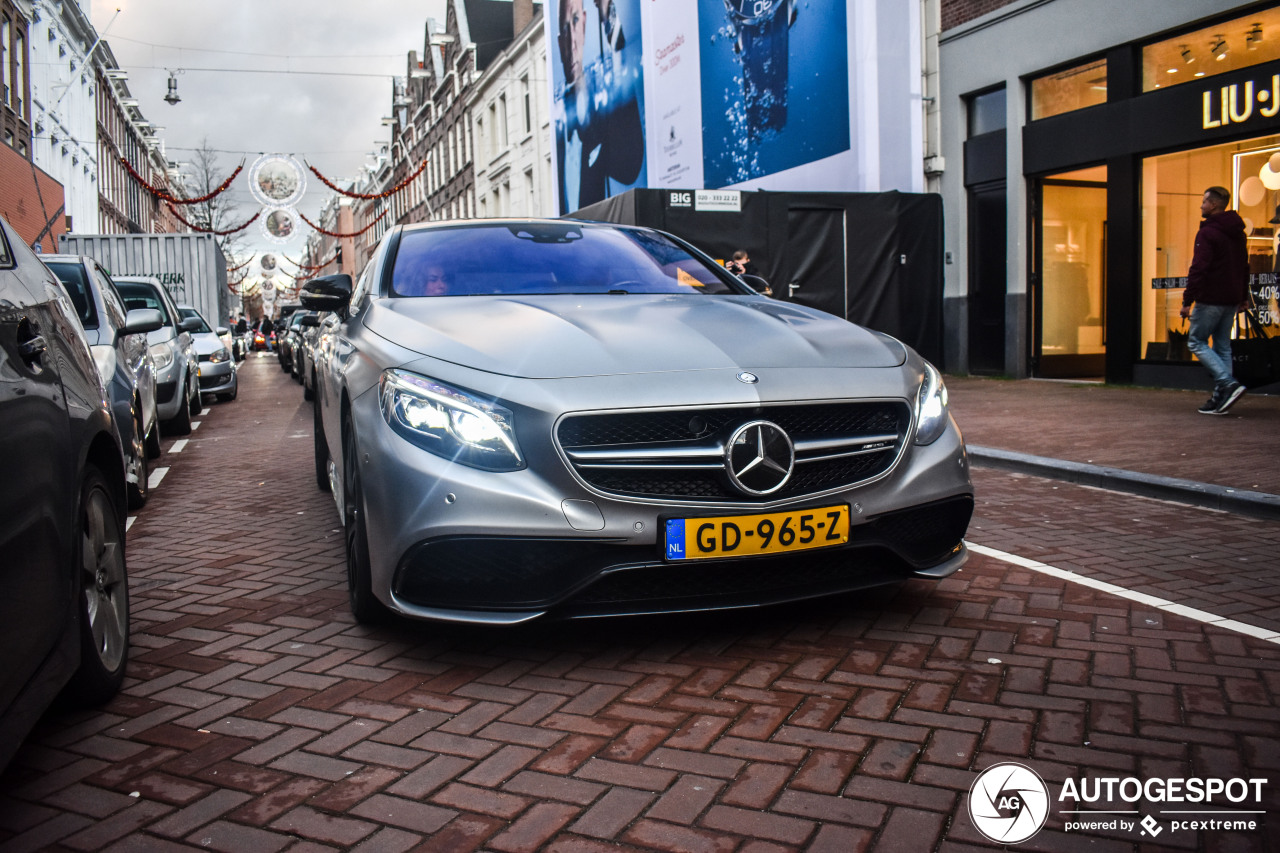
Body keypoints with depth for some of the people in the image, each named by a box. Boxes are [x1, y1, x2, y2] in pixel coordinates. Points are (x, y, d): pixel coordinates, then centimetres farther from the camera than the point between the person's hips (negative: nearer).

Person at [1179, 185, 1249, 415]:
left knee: (1196, 341, 0)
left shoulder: (1207, 233, -13)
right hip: (1231, 300, 8)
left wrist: (1187, 301, -18)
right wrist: (1243, 296, 27)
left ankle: (1228, 383, -15)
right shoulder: (1238, 232, 14)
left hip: (1210, 299, -8)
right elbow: (1244, 266, 21)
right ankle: (1221, 396, 9)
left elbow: (1198, 269, -19)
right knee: (1222, 345, 11)